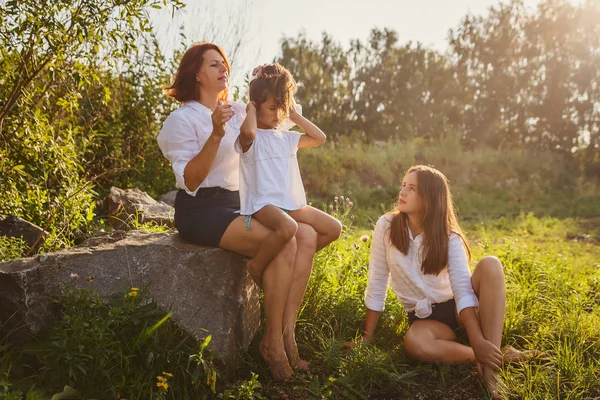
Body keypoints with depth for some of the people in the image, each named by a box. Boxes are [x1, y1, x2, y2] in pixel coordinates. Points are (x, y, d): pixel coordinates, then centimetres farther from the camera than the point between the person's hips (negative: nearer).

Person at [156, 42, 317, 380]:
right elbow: (190, 181, -15)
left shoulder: (238, 111, 15)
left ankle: (287, 332, -16)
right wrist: (216, 135, -24)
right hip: (201, 210, -7)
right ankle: (272, 341, -15)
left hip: (238, 204, 7)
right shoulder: (183, 118, -4)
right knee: (282, 242, -28)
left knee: (307, 236, -18)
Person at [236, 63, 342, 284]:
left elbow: (319, 137, 21)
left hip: (291, 203, 8)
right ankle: (256, 267, -14)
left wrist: (295, 116, 16)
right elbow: (248, 131, -31)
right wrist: (250, 110, -10)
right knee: (288, 227, -39)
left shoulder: (286, 137, 18)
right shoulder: (251, 138, -5)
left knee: (333, 228, 1)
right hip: (263, 203, -8)